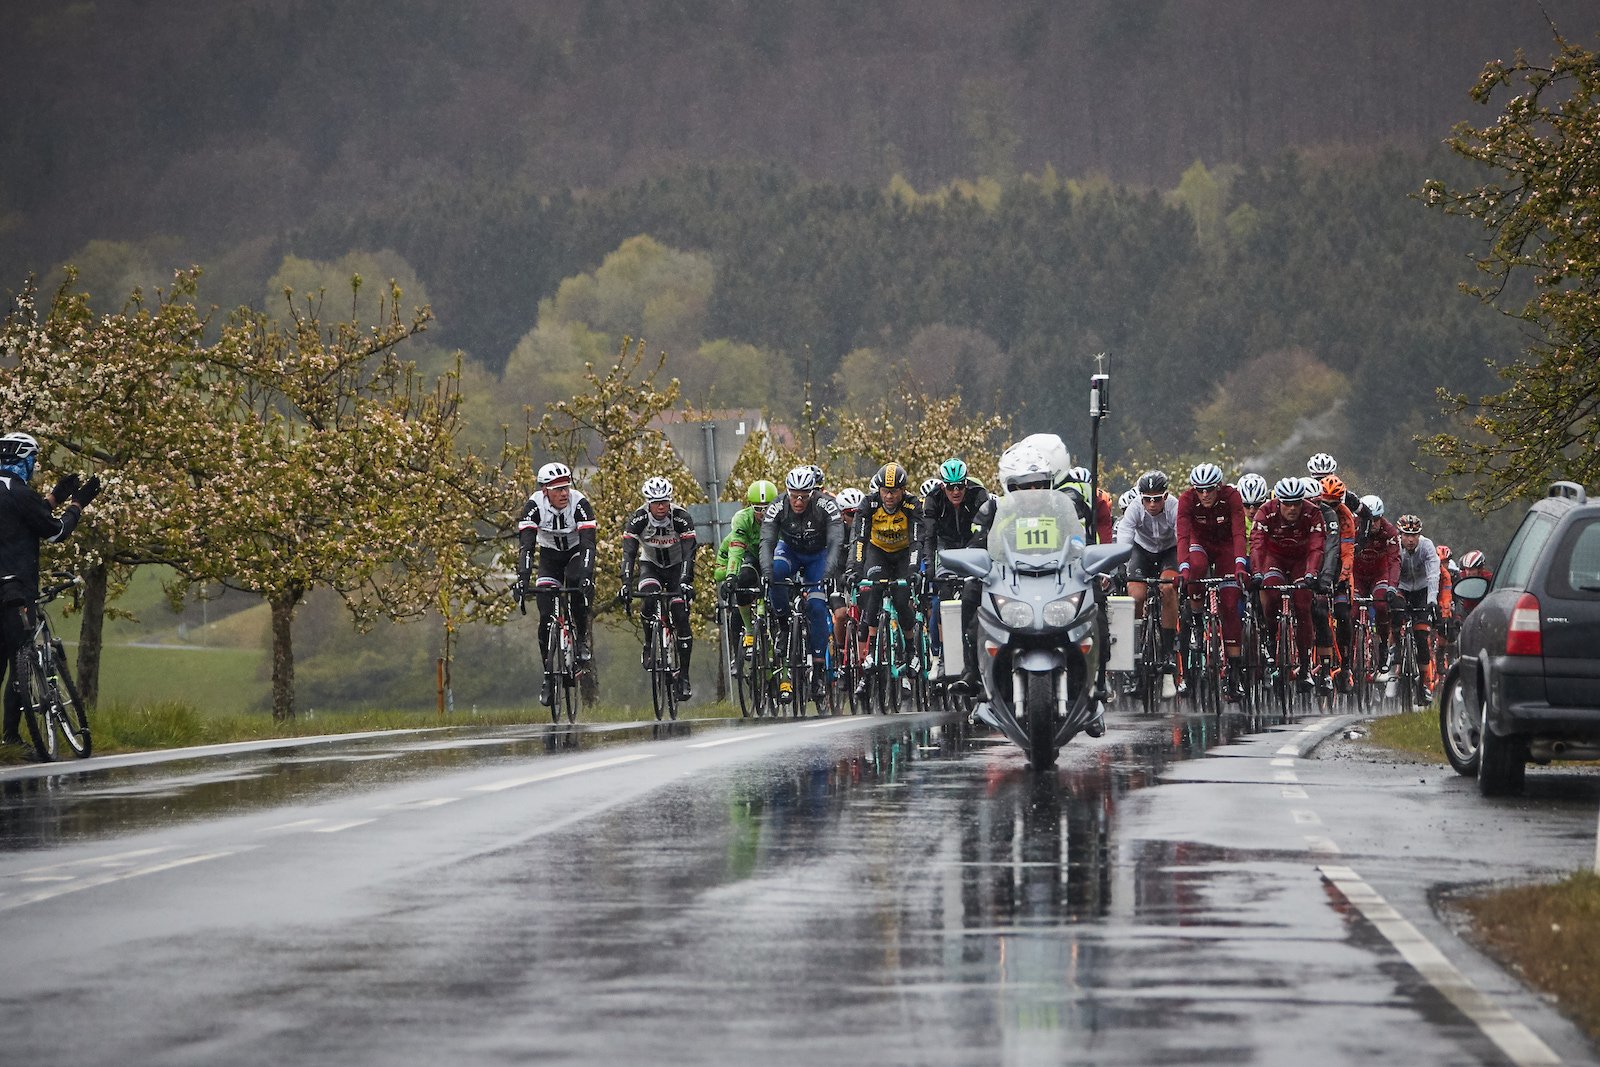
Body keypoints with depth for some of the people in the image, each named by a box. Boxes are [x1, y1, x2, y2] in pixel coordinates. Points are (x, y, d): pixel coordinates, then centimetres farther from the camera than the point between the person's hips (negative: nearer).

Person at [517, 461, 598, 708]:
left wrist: (587, 577, -49)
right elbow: (526, 546, -31)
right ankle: (548, 676, 1)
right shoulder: (534, 506, -26)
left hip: (576, 553, -1)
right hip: (549, 556, 1)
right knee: (546, 618, -10)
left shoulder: (579, 503, -28)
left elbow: (588, 544, -34)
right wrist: (523, 578, -46)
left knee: (579, 585, -35)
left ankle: (582, 638, -11)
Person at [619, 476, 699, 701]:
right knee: (649, 597, -32)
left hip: (676, 566, -1)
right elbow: (628, 554, -27)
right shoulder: (637, 520, -22)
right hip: (650, 564, 1)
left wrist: (686, 582, -45)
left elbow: (688, 553, -31)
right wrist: (626, 584, -41)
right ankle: (650, 646, -10)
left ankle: (684, 675, -5)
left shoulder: (681, 518, -25)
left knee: (681, 618, -13)